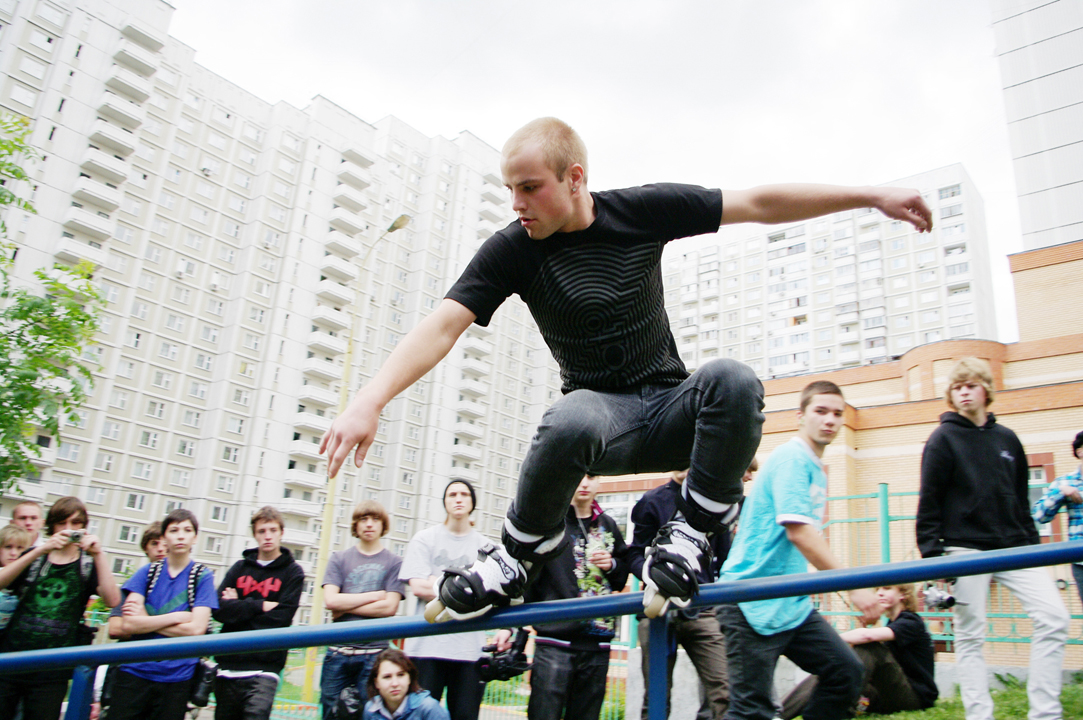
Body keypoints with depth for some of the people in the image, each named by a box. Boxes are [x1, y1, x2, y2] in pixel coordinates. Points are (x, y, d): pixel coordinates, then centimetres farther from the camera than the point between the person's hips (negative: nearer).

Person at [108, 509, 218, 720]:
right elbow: (127, 625, -7)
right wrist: (176, 617, -12)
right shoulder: (147, 572, 4)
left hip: (176, 678, -1)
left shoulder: (203, 576, -1)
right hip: (133, 673, 1)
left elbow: (197, 629, -12)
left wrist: (146, 621, -7)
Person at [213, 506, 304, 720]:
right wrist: (261, 605, -12)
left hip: (263, 670, -4)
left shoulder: (293, 572, 3)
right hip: (228, 665, 4)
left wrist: (239, 608, -6)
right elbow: (219, 610, -2)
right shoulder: (240, 567, 13)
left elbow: (281, 617, -9)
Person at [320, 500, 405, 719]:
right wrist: (375, 595, -5)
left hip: (374, 654, -2)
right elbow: (330, 600, -4)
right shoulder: (339, 559, 9)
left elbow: (389, 607, -7)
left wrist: (345, 607, -5)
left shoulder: (394, 563, 3)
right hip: (338, 651, 2)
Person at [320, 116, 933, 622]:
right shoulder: (513, 250, -8)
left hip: (671, 408, 2)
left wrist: (873, 196, -2)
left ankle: (688, 540, -16)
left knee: (733, 381, -32)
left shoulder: (642, 210, -6)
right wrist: (369, 401, -31)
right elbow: (443, 327, -17)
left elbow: (758, 204, -2)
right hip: (602, 411, -1)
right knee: (573, 421, -38)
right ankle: (517, 561, -14)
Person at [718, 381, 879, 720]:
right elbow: (797, 530, -23)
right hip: (753, 604, -9)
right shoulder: (792, 459, -12)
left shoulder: (817, 471, 17)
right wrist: (853, 587, -24)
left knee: (846, 670, 4)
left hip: (793, 603, 9)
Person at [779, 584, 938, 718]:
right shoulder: (891, 624, 19)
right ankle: (778, 715, -28)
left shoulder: (911, 622, -10)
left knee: (869, 647, -29)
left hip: (916, 697, -7)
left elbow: (867, 635, -29)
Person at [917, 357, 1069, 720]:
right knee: (970, 636, 1)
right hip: (965, 549, -4)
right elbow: (929, 501, -6)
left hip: (1012, 546, 5)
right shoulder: (943, 439, -2)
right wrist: (932, 554, -11)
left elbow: (1022, 497, 19)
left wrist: (1032, 541, 14)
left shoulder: (1007, 438, 13)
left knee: (1054, 617, -7)